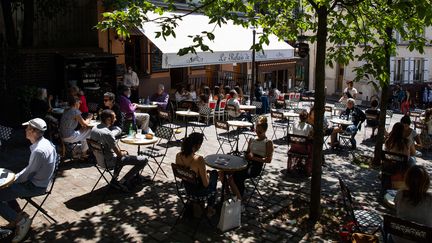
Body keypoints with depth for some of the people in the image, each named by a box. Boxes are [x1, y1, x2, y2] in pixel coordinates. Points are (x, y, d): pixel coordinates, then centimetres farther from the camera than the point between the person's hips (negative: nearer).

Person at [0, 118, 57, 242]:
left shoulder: (39, 150, -29)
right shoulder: (44, 142, 2)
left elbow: (28, 174, -19)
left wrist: (14, 179, -3)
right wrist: (16, 176, 10)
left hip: (35, 186, -10)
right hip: (36, 180, 10)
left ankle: (21, 220, 0)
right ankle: (18, 214, 23)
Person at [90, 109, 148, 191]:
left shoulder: (94, 129, 0)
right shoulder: (107, 133, -27)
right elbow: (119, 154, -22)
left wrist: (120, 152, 10)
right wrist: (123, 153, 1)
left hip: (100, 159, 9)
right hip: (110, 162, -9)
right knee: (143, 160, -10)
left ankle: (114, 179, 26)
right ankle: (121, 182, 1)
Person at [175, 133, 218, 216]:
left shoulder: (178, 155, -15)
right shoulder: (199, 160, -34)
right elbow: (206, 184, -26)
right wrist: (207, 174, -4)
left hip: (187, 188, 6)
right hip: (199, 191, -6)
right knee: (214, 173, 28)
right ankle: (210, 208, 39)